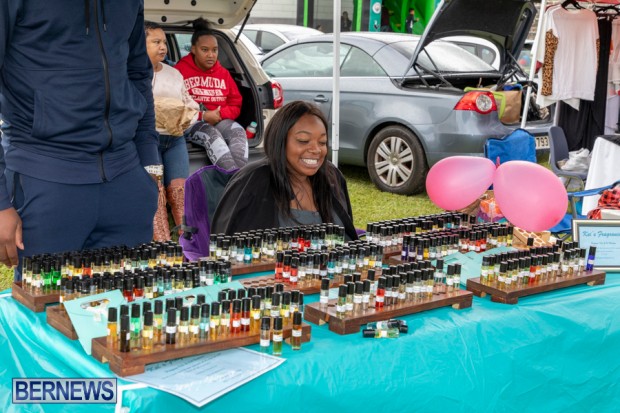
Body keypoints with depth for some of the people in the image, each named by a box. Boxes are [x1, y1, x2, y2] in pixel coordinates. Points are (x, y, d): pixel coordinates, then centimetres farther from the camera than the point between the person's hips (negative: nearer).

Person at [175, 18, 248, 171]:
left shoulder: (223, 73, 14)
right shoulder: (180, 70, -1)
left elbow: (236, 104, 15)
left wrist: (220, 113, -8)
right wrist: (202, 116, -15)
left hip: (220, 121, 5)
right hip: (191, 122, -5)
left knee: (238, 131, -29)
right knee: (212, 135, -37)